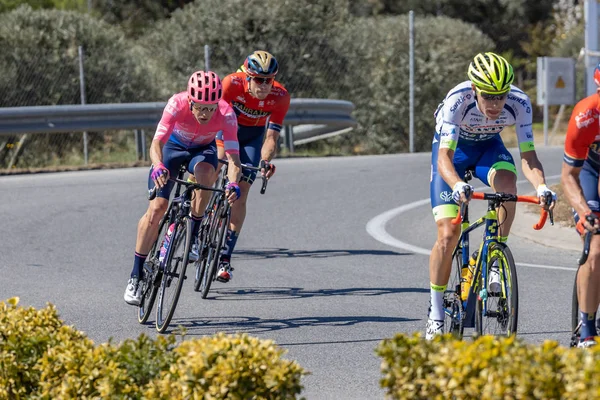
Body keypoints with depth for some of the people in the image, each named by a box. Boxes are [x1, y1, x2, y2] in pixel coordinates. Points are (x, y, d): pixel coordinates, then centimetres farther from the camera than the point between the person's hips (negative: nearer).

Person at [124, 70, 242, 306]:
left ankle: (194, 233, -14)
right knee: (157, 207, -14)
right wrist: (158, 168, -61)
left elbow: (233, 156, -37)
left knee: (205, 172, -36)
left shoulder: (226, 114, -33)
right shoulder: (177, 105, -35)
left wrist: (233, 183, -57)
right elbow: (157, 143, -40)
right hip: (174, 146, -1)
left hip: (203, 150, 1)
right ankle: (136, 275, -4)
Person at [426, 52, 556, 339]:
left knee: (507, 181, -35)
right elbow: (444, 157, -42)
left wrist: (541, 186, -49)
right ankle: (435, 315, 2)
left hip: (488, 146, 2)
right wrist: (457, 185, -62)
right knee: (448, 234, -12)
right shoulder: (458, 100, -37)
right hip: (453, 147, -2)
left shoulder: (519, 103, -29)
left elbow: (528, 156, -29)